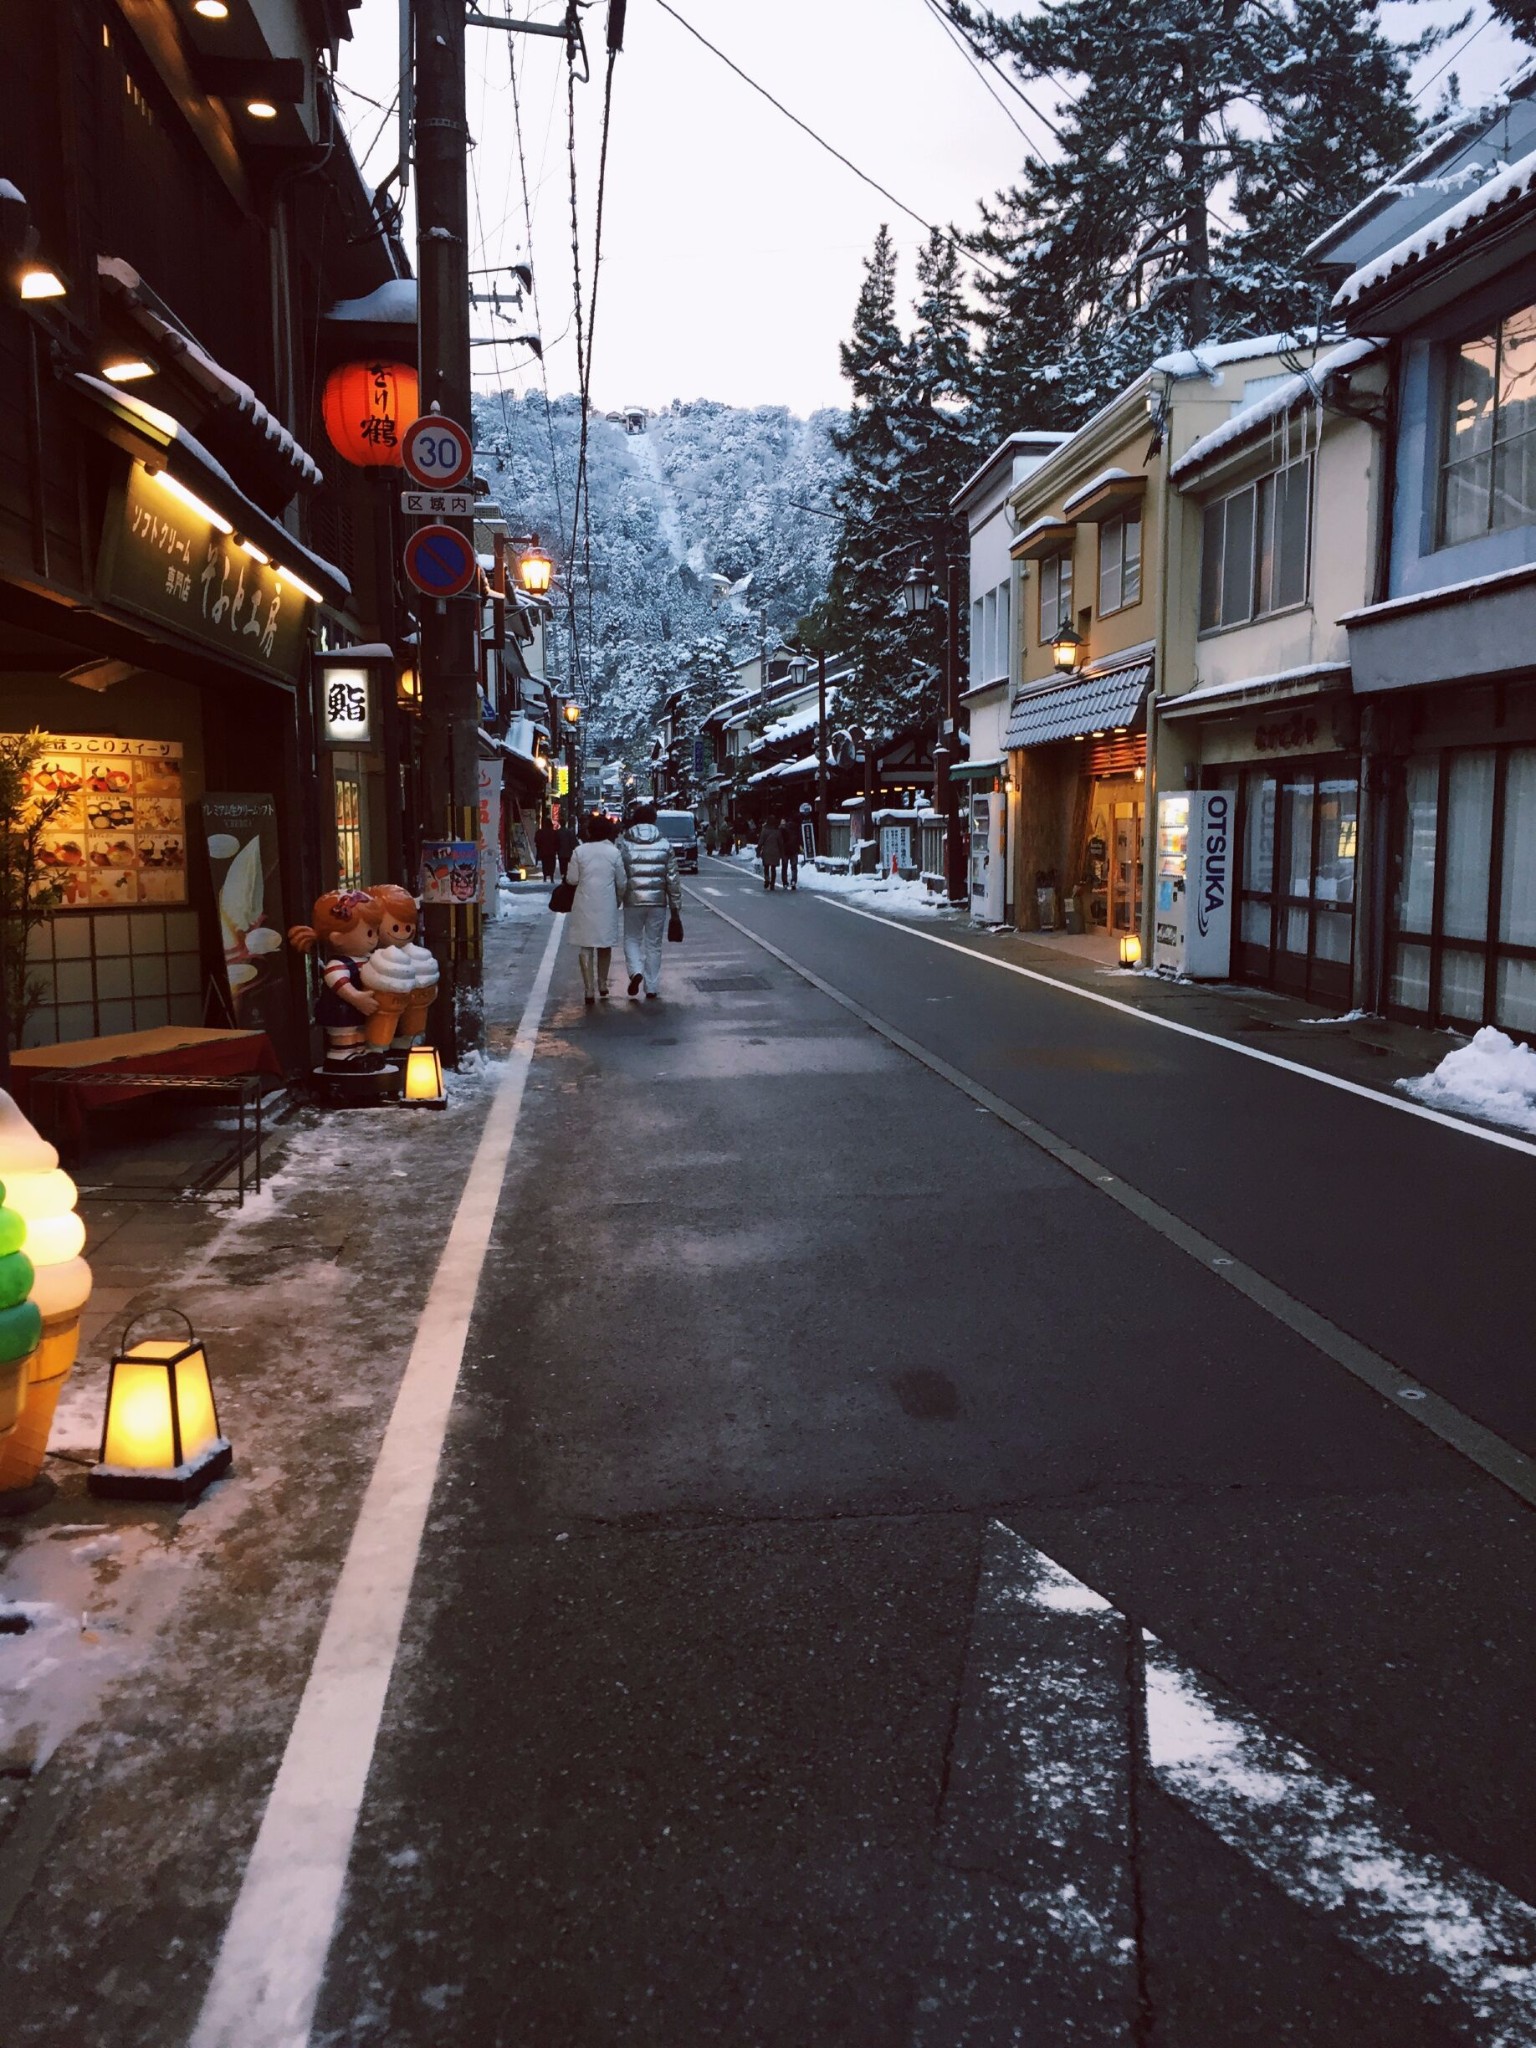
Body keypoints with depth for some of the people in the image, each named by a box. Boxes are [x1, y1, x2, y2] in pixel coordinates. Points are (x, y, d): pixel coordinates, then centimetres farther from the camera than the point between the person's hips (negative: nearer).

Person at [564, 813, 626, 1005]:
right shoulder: (614, 852, -4)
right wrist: (619, 900, 16)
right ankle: (602, 985, 28)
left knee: (585, 948, 3)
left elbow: (572, 879, -3)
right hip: (607, 905, 1)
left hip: (584, 906, -1)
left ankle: (589, 990, -5)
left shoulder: (580, 851, -5)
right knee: (605, 946, 17)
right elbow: (621, 883, 0)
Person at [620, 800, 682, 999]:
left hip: (633, 900, -1)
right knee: (654, 943, 10)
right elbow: (673, 878, 0)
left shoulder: (625, 843, -2)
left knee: (632, 939, 14)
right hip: (658, 900, 1)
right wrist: (676, 905, 7)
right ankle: (651, 988, 12)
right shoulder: (664, 843, 0)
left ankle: (636, 971, -12)